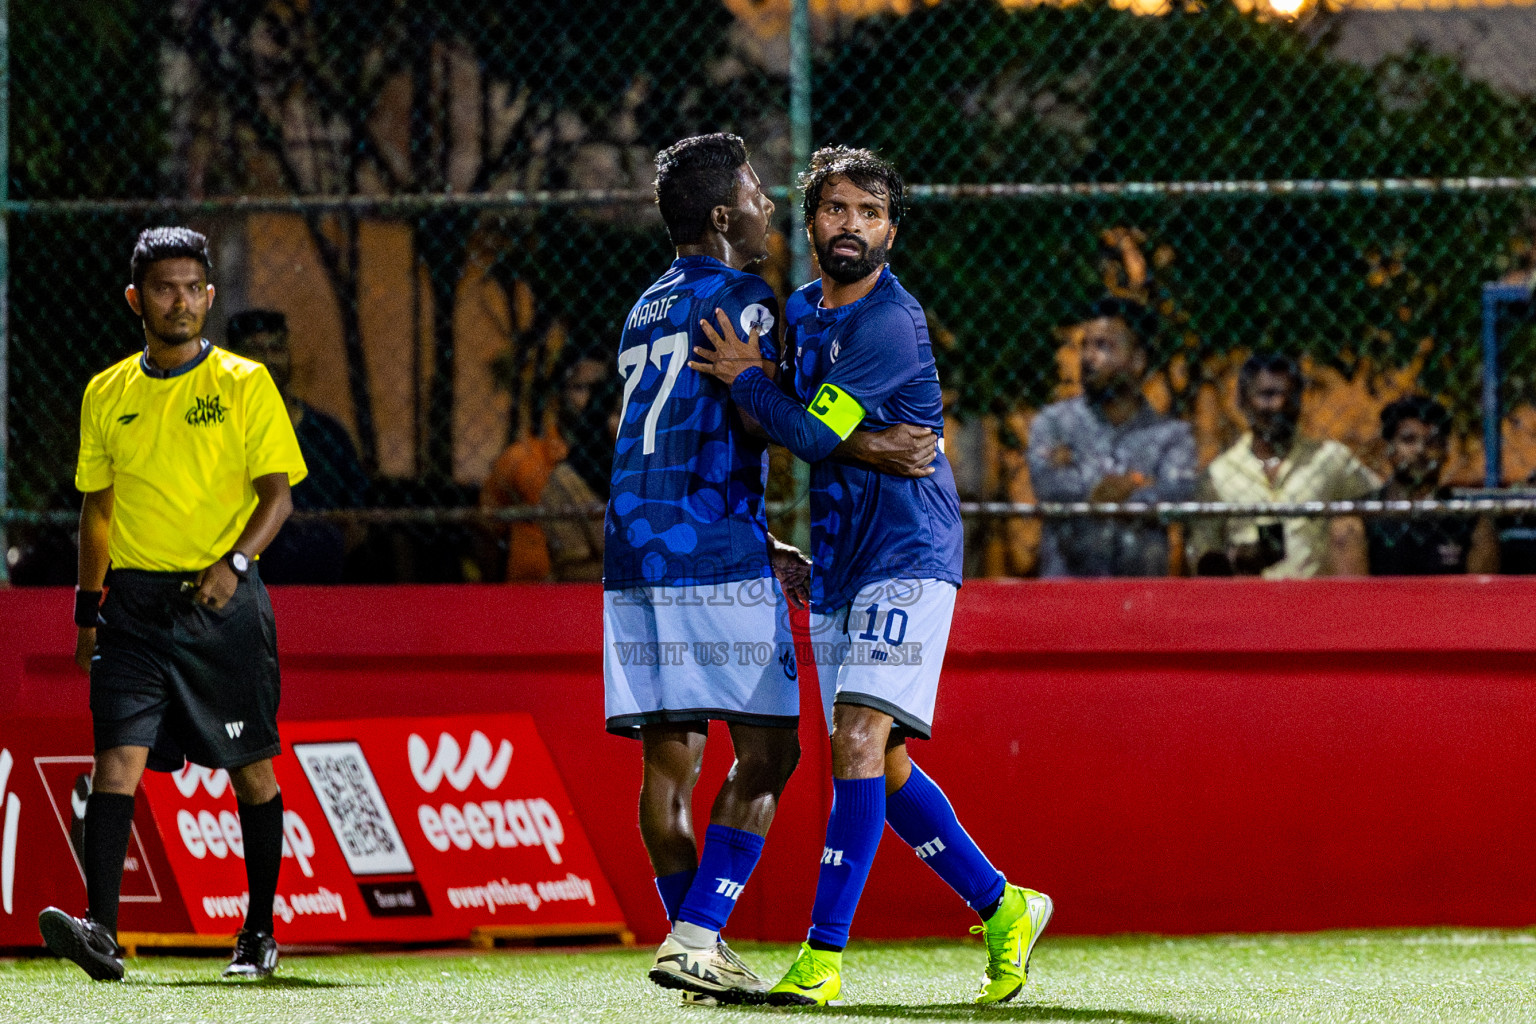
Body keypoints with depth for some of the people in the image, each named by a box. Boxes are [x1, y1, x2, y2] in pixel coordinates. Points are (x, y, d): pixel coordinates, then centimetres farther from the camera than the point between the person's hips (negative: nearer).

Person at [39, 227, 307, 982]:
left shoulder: (245, 384, 1)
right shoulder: (106, 396, 11)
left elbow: (278, 492, -2)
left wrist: (235, 561, -18)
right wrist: (89, 608, 13)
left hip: (223, 602, -2)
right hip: (135, 601, 2)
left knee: (250, 769, 4)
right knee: (117, 756, -13)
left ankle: (260, 933, 18)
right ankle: (101, 931, -22)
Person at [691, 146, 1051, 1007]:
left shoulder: (890, 324, -15)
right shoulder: (803, 311, 12)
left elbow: (813, 434, -20)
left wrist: (745, 376, -5)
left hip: (908, 559, -9)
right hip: (839, 571, 9)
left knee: (860, 743, -19)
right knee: (881, 768, 11)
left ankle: (824, 958, -22)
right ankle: (1003, 909, 26)